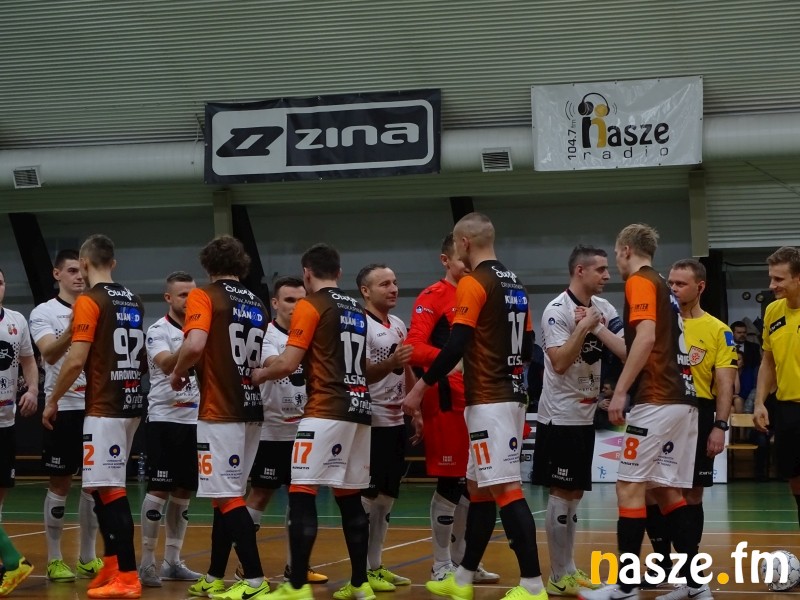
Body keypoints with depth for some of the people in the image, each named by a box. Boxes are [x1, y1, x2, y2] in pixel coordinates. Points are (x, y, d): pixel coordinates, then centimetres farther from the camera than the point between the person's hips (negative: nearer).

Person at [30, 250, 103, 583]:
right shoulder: (44, 312, -3)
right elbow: (50, 354, -21)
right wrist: (72, 330, -38)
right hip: (63, 408, -4)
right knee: (60, 484, 1)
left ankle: (88, 557, 17)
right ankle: (54, 559, 9)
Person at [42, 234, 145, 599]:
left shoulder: (89, 301, -11)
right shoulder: (133, 302, 12)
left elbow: (76, 360, -16)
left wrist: (52, 400, -6)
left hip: (105, 408, -8)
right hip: (130, 404, 8)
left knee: (110, 490, -7)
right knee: (102, 487, 16)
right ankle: (112, 567, 19)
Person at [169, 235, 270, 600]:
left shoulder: (204, 296, -6)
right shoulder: (258, 306, 14)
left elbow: (194, 345, -21)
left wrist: (178, 374, -4)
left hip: (220, 412, -7)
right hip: (250, 410, 7)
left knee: (228, 497, -6)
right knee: (225, 495, 15)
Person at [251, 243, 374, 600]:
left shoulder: (310, 306, -6)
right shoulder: (357, 310, 16)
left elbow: (288, 363, -12)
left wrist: (258, 375, 6)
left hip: (326, 412, -7)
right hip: (358, 410, 8)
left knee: (302, 494, -6)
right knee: (350, 498, 13)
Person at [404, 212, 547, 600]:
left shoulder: (473, 283, -11)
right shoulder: (516, 285, 14)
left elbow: (455, 346, -17)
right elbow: (526, 346, 18)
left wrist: (420, 388, -10)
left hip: (489, 402, -9)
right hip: (510, 397, 9)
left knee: (506, 489, -10)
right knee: (478, 487, 15)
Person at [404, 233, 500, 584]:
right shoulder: (433, 297, -7)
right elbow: (414, 348, -18)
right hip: (447, 402, -7)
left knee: (470, 484, 13)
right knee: (449, 484, -3)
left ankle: (462, 560, 25)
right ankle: (441, 566, 7)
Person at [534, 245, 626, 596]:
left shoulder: (603, 309, 7)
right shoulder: (557, 310, -14)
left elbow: (628, 352, -3)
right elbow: (559, 363, -23)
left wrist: (597, 329, -13)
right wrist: (584, 326, -24)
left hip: (586, 415, 8)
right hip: (560, 416, -8)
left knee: (575, 493, 13)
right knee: (561, 494, -3)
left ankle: (569, 571, 20)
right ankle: (559, 578, 2)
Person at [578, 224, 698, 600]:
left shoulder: (639, 281, -5)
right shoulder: (663, 287, 22)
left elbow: (646, 337, -20)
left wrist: (620, 393, -20)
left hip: (657, 401, -9)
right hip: (681, 400, 9)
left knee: (630, 487, -6)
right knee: (667, 491, 11)